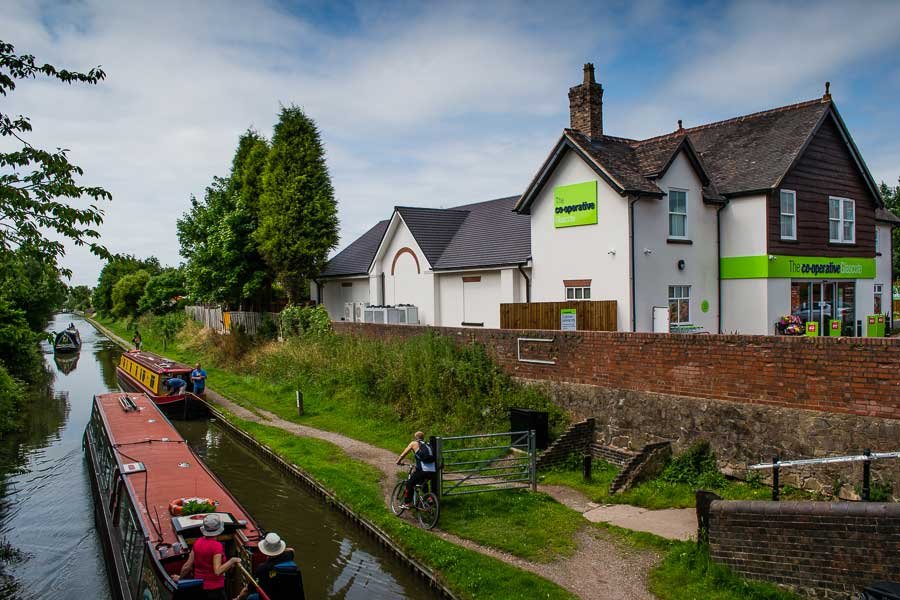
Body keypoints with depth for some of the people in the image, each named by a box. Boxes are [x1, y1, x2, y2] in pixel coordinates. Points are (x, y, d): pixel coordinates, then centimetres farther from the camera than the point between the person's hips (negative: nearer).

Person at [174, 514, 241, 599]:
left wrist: (180, 577, 23)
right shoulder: (217, 546, -19)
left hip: (199, 586, 7)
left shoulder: (197, 543, -1)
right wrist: (232, 561, -18)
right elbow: (217, 571, -25)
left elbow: (187, 566, 6)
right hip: (214, 588, -7)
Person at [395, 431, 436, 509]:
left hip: (423, 470, -5)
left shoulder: (414, 443, 12)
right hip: (433, 470, 5)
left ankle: (406, 503, 10)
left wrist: (398, 461, 30)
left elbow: (403, 454, 14)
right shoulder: (427, 445, 25)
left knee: (410, 484, 12)